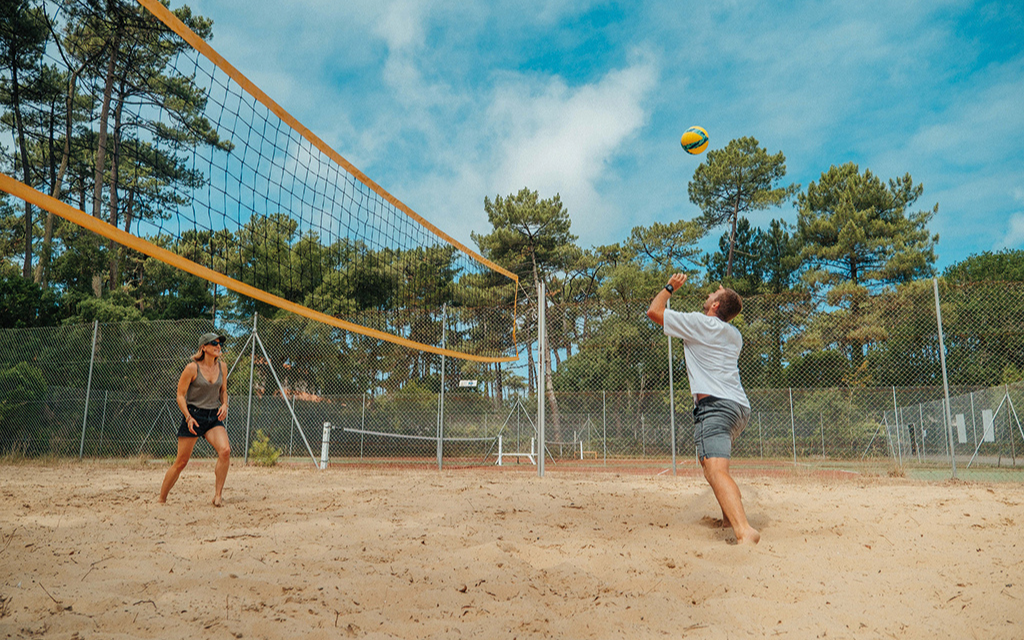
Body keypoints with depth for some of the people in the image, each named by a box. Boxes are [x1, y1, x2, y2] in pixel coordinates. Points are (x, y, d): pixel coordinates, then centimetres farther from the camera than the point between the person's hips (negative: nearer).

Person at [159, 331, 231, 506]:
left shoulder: (222, 367, 6)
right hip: (193, 415, -4)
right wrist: (188, 417, -17)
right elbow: (180, 395, -6)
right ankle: (161, 500, 18)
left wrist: (224, 405, 0)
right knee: (181, 462, 0)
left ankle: (217, 495, -12)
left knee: (225, 450, -21)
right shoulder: (192, 368, -8)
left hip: (214, 417, 4)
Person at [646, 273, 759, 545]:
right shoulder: (735, 335, 19)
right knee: (709, 459, 29)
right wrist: (729, 299, 43)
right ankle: (731, 515, 34)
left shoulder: (699, 323, -3)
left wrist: (670, 287, 17)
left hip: (715, 405, -9)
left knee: (715, 469, -24)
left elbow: (653, 311, 2)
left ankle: (744, 531, -41)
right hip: (740, 407, 9)